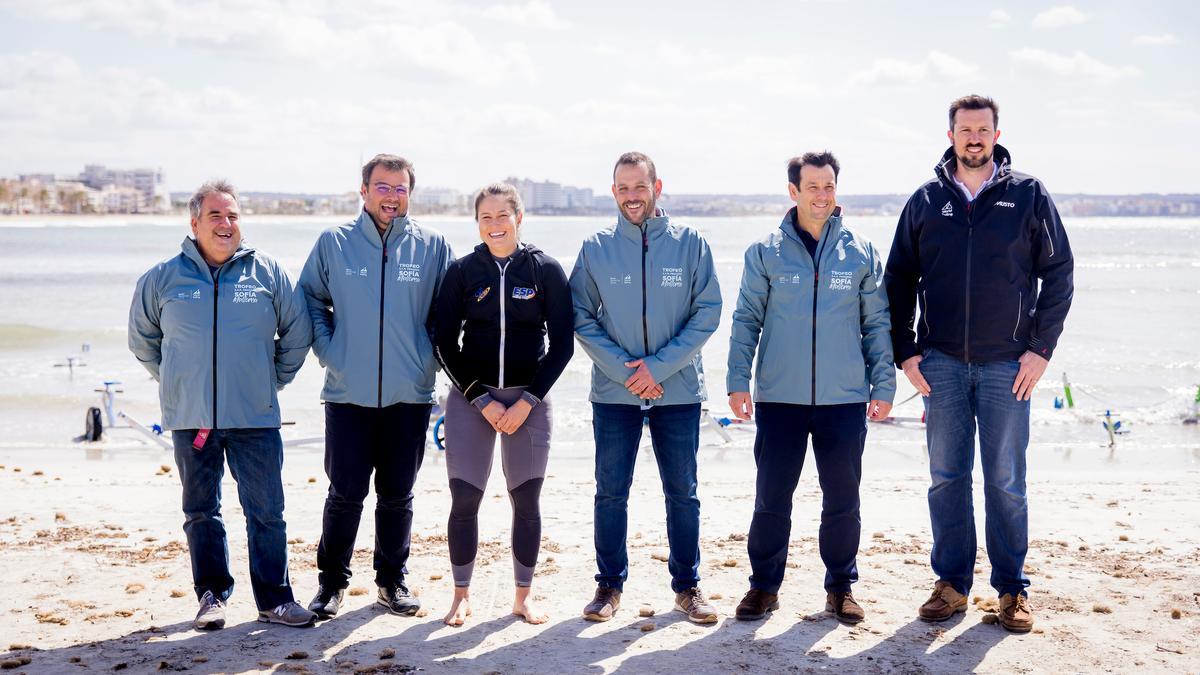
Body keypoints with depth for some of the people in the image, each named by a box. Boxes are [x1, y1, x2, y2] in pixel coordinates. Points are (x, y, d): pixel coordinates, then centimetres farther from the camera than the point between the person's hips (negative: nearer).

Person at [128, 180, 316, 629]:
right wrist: (176, 382, 14)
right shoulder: (162, 279, 3)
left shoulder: (267, 272, 2)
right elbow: (142, 339, 18)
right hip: (190, 418, 1)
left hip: (255, 418, -1)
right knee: (201, 512, 9)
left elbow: (297, 333, 11)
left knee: (266, 511, 0)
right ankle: (212, 596, 21)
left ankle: (274, 599, 8)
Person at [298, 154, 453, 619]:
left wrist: (429, 356, 1)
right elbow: (311, 302, 10)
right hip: (348, 393, -1)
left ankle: (393, 580, 23)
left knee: (398, 494, 9)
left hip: (410, 394, 1)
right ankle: (332, 581, 16)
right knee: (345, 493, 1)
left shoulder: (431, 247, 3)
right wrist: (328, 351, 0)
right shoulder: (334, 243, 2)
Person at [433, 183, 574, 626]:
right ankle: (462, 595, 13)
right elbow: (446, 343, 1)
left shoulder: (546, 270, -1)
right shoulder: (462, 271, 1)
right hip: (471, 398, 1)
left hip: (529, 399, 0)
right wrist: (483, 400, -7)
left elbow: (562, 343, -1)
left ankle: (523, 595, 17)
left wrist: (527, 401, -8)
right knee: (464, 499, -1)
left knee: (526, 501, 3)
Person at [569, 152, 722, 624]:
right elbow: (581, 319, -1)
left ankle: (687, 586, 19)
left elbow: (707, 314, -5)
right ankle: (609, 584, 18)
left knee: (683, 493, 7)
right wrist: (624, 369, -12)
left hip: (679, 389, 0)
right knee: (610, 493, 6)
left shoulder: (690, 243, -1)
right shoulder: (596, 248, 1)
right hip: (613, 391, 1)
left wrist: (659, 366, -14)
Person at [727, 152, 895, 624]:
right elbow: (746, 320, 5)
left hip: (845, 398, 1)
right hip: (779, 396, -1)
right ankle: (764, 585, 17)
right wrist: (738, 380, -4)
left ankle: (841, 586, 21)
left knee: (843, 499, 7)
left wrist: (883, 385, 3)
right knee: (772, 497, 4)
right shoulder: (765, 252, 3)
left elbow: (877, 323, 8)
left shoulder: (861, 253, 5)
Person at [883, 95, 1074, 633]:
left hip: (1007, 364, -2)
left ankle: (1012, 588, 14)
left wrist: (1041, 348, -5)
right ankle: (952, 583, 16)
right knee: (946, 477, 6)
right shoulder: (926, 200, 5)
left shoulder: (1028, 195, 1)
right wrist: (905, 352, 2)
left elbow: (1058, 273, 2)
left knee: (1006, 480, 3)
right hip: (942, 363, 2)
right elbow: (899, 281, 9)